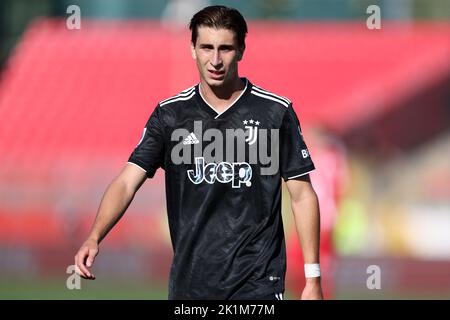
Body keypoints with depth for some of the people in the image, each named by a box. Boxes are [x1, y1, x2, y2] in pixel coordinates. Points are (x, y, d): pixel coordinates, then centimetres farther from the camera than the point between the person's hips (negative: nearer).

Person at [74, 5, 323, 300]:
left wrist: (313, 278, -3)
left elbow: (303, 195, 2)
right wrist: (94, 238, -20)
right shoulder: (170, 114, 4)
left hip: (257, 283, -3)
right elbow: (127, 182, -3)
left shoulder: (276, 112, -2)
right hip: (189, 283, 3)